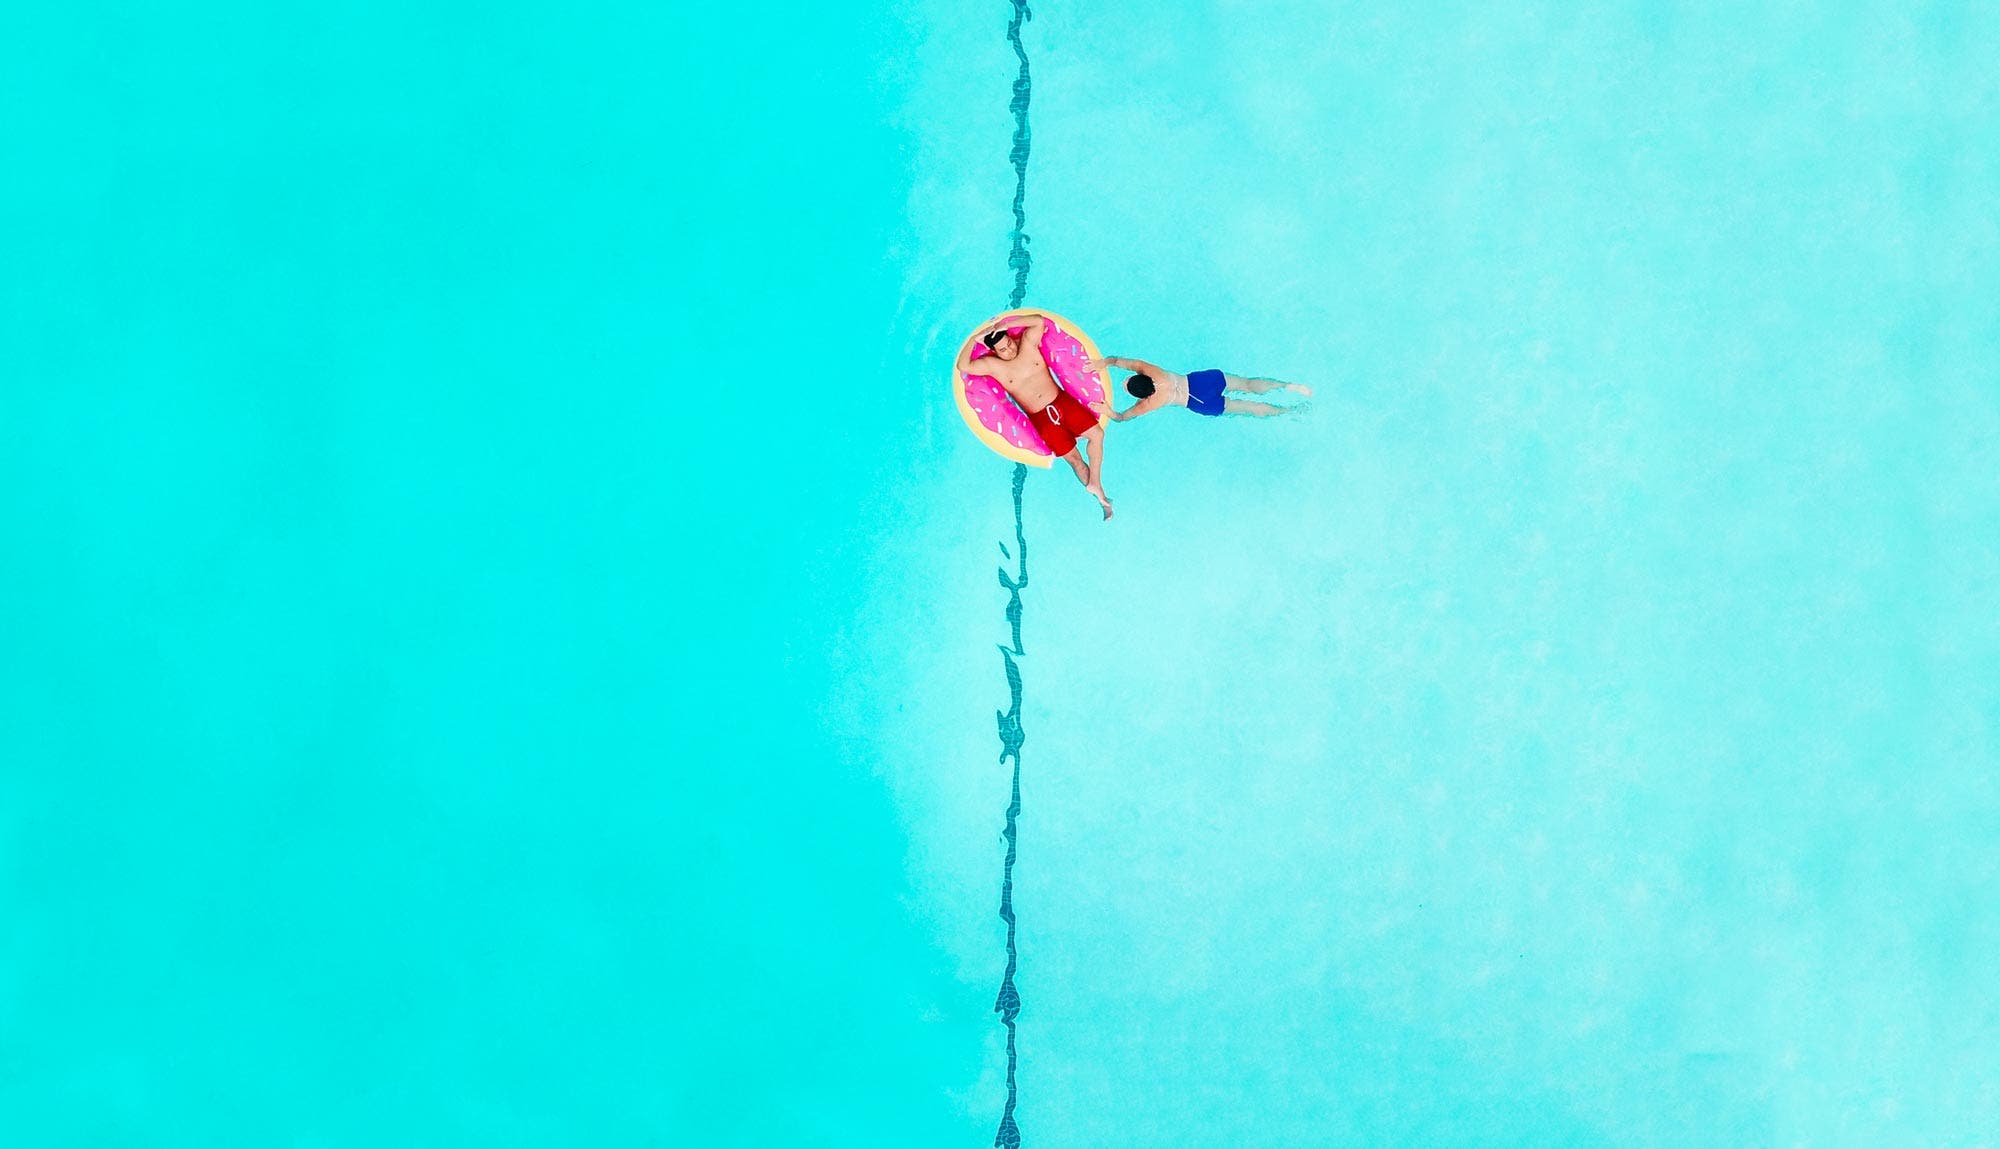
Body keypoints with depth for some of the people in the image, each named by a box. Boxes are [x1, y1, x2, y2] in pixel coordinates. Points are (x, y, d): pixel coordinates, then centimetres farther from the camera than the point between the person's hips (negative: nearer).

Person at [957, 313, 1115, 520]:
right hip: (1041, 418, -2)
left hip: (1062, 401, 2)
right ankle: (1098, 496, 7)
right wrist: (974, 339, -19)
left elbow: (1039, 321, -15)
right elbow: (963, 366, -16)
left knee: (1096, 433, -11)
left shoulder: (1027, 343, 0)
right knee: (1073, 458, -2)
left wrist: (1006, 324, -19)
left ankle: (1095, 483, -2)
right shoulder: (992, 365, -6)